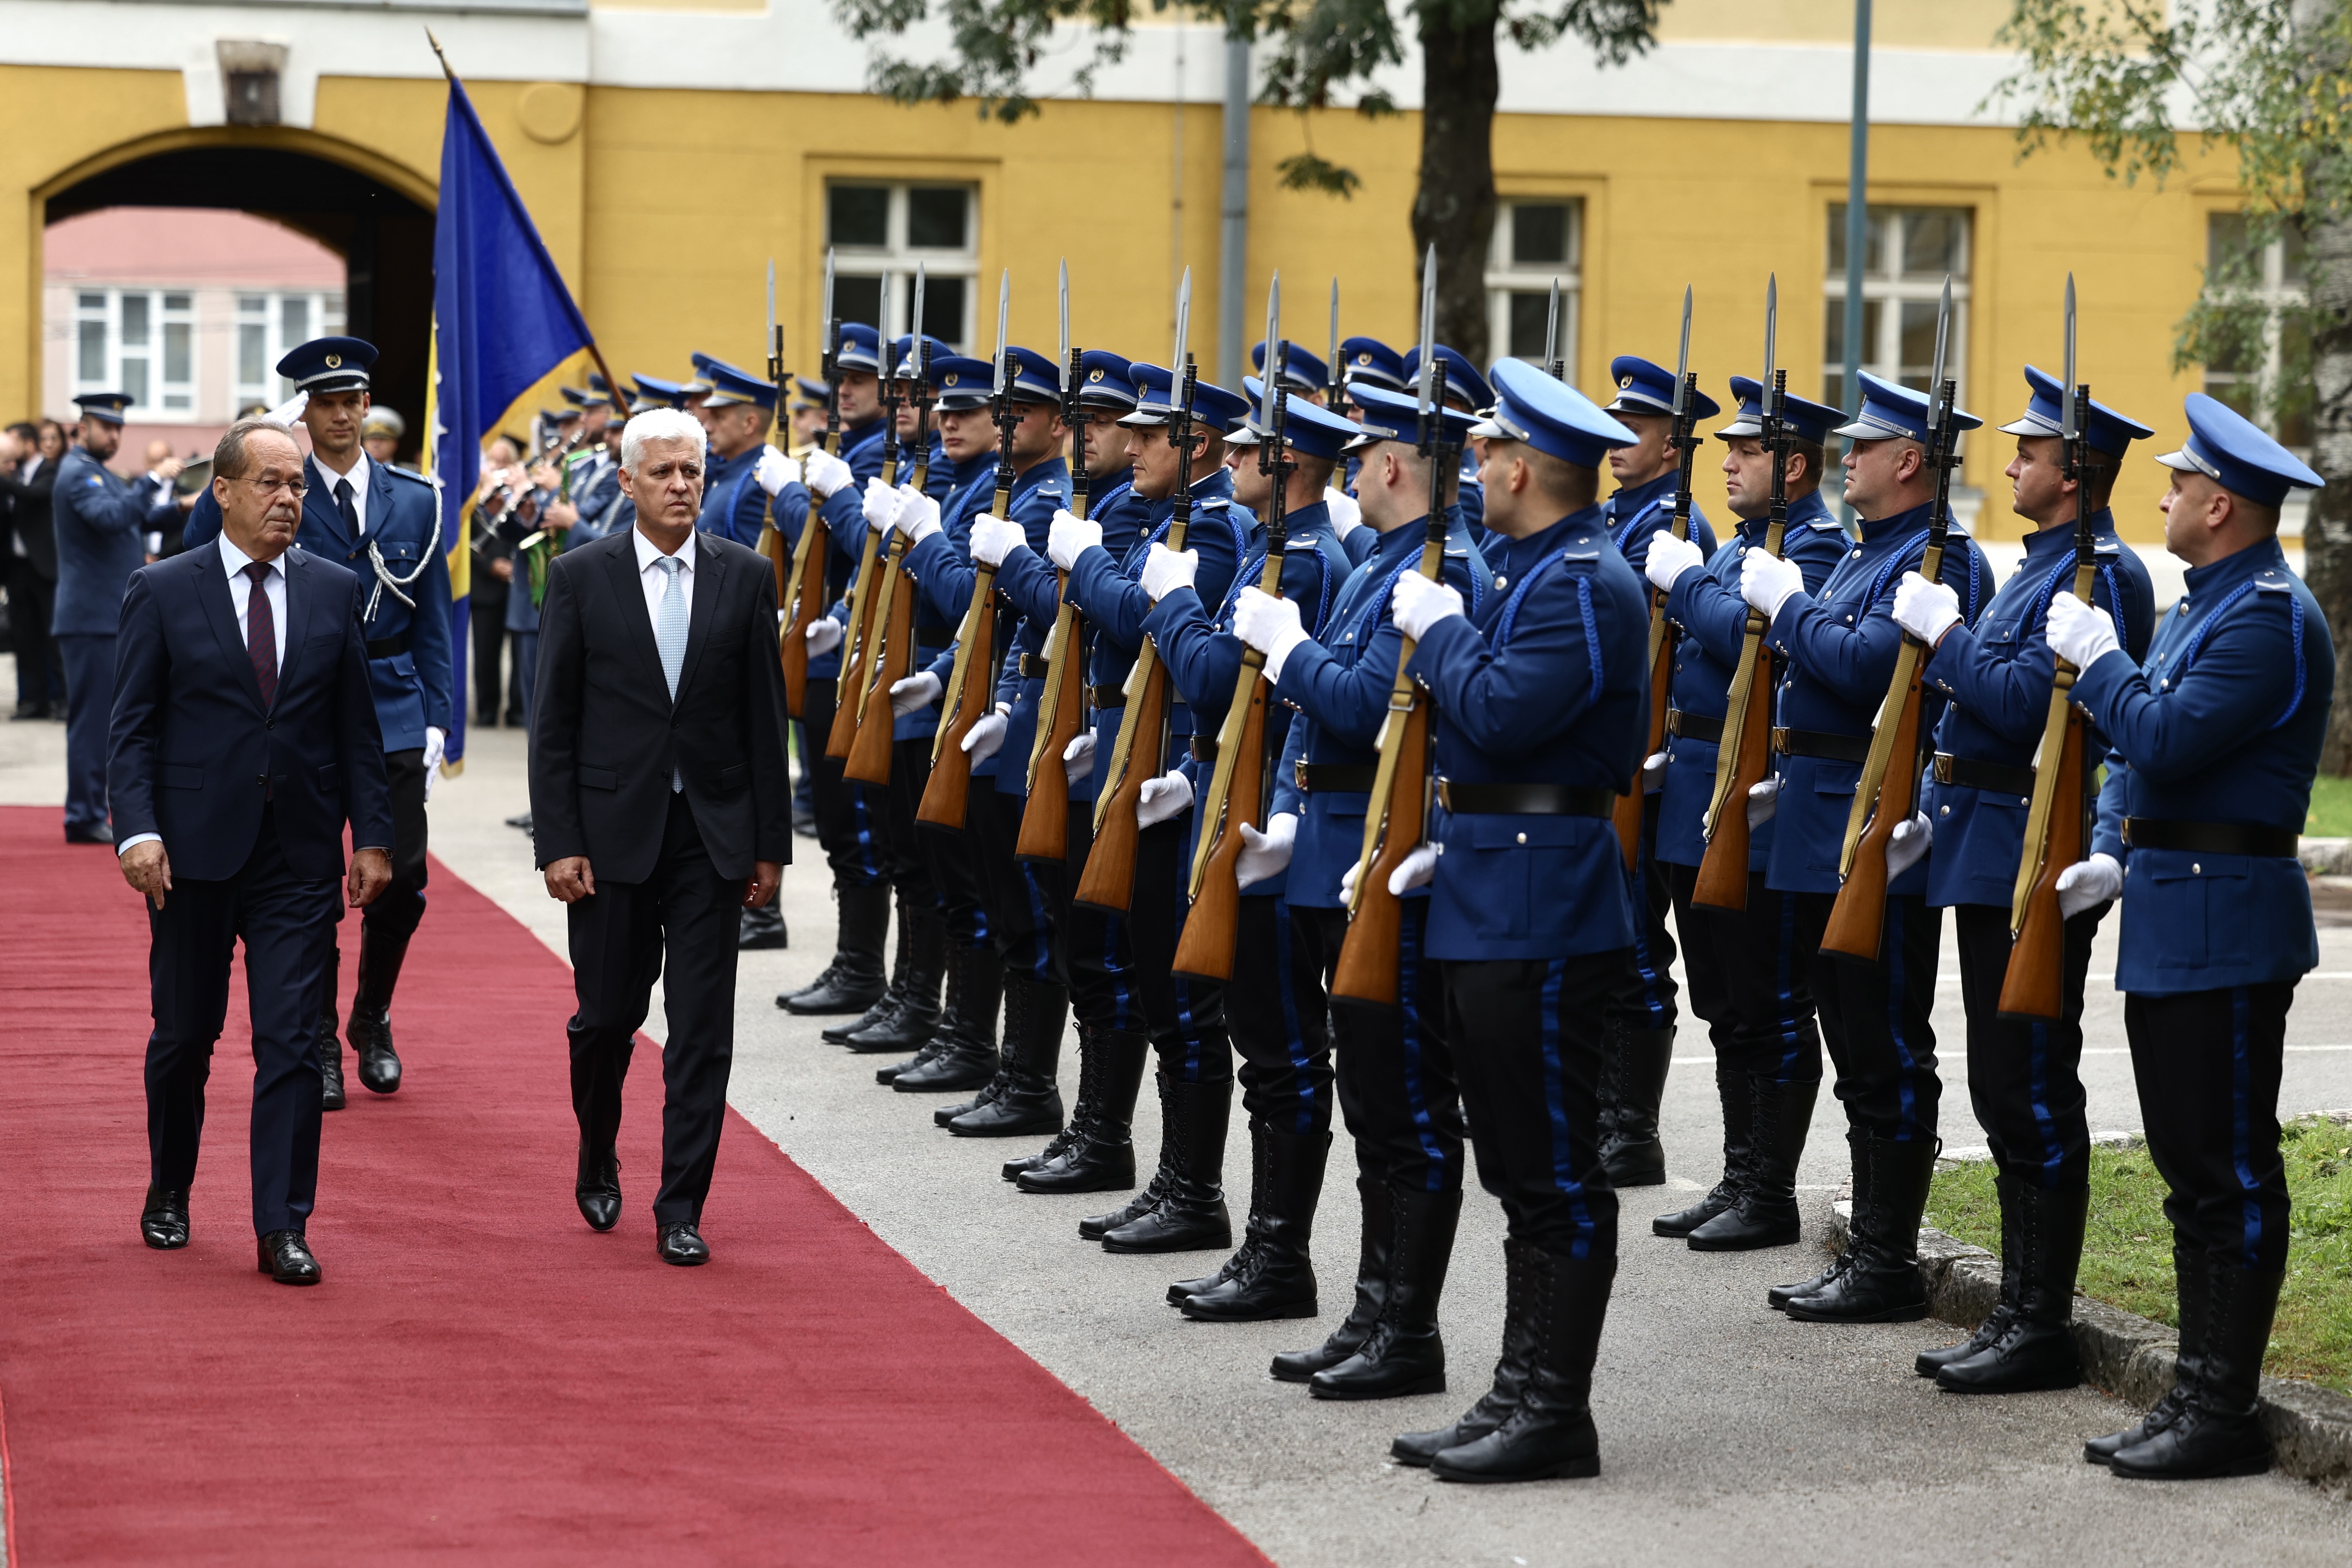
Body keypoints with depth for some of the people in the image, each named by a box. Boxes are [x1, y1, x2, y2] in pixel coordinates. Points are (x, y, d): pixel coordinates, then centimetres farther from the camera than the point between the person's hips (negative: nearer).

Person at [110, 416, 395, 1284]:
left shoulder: (336, 591, 7)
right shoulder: (162, 592, 0)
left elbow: (358, 727, 9)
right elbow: (131, 726, -2)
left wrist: (372, 835, 2)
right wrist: (138, 831, -13)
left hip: (300, 856, 1)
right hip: (195, 850, -1)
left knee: (293, 1041, -5)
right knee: (184, 1034, 10)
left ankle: (283, 1228, -3)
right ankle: (168, 1192, 31)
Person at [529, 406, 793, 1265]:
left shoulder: (745, 577, 4)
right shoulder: (580, 576, 0)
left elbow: (765, 718, 5)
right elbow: (553, 723, -1)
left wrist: (772, 842, 2)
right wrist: (558, 842, -7)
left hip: (713, 832, 1)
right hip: (613, 830, -1)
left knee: (703, 1029, -1)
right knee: (608, 1014, 5)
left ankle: (681, 1210, 4)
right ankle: (598, 1163, 32)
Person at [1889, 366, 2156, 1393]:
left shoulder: (2103, 575, -15)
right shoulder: (2041, 567, 17)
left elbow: (2026, 702, -24)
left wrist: (1945, 633, -14)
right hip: (1991, 856, 10)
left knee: (2034, 1095, -6)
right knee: (2004, 1091, 13)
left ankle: (2042, 1328, -1)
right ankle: (2020, 1315, 19)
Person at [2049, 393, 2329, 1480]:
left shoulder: (2272, 618, -15)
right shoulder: (2202, 604, 17)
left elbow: (2166, 738, -24)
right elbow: (2136, 748, 21)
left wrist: (2096, 657, -9)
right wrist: (2110, 855, 8)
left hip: (2226, 927, -10)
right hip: (2167, 916, 10)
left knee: (2232, 1168, -5)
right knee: (2190, 1165, 12)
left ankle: (2227, 1413, -2)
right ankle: (2199, 1393, 18)